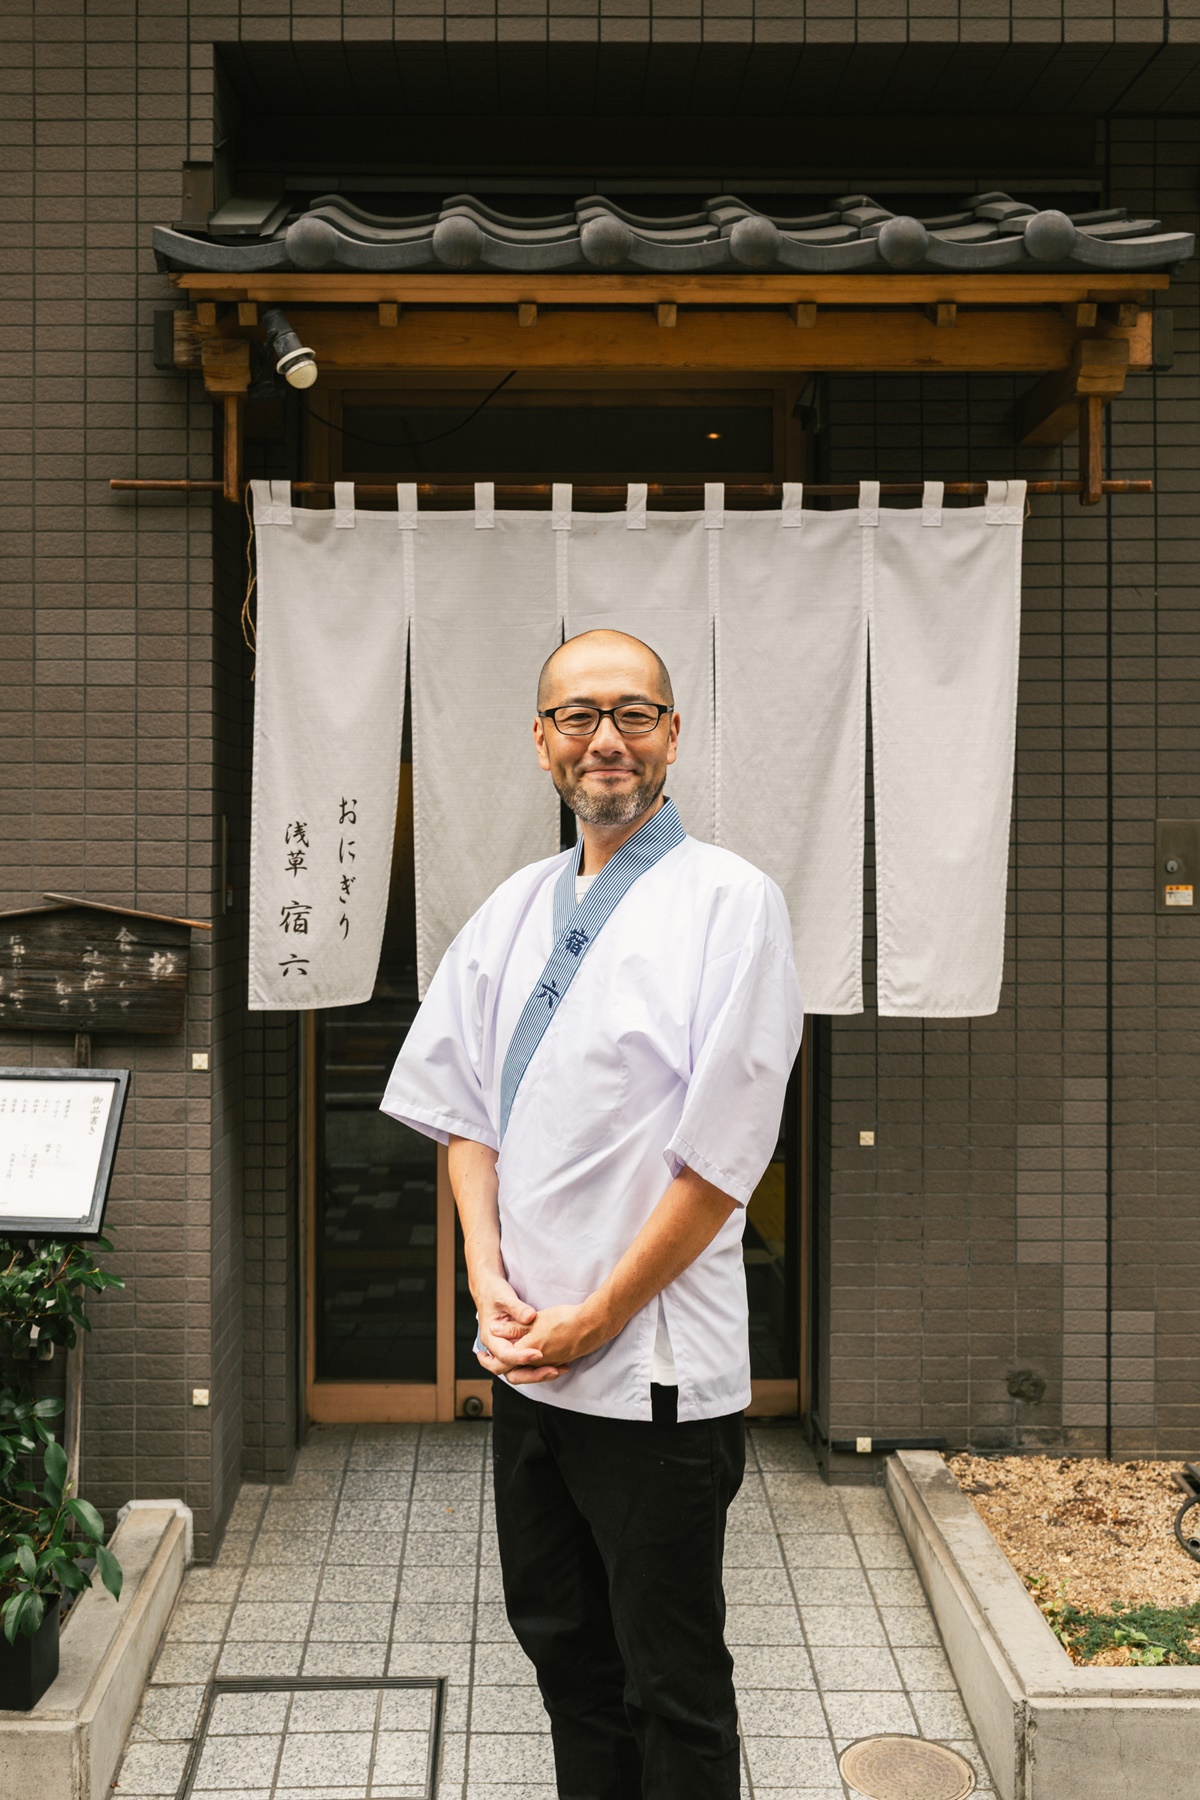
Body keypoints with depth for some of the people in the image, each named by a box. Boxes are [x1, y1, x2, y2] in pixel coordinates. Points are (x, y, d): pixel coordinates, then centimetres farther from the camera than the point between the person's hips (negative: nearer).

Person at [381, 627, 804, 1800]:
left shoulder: (731, 902, -10)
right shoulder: (514, 910, 9)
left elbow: (723, 1153, -14)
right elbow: (460, 1104, 11)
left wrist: (598, 1316, -13)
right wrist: (488, 1270, -3)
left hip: (654, 1364, -6)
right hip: (524, 1352, 6)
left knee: (673, 1685, 9)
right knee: (559, 1642, 21)